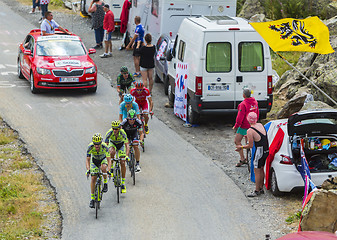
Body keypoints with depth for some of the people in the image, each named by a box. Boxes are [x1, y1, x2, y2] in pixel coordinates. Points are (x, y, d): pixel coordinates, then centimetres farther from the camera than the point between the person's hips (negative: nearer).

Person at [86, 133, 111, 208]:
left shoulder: (104, 146, -35)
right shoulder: (90, 147, -31)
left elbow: (109, 160, -34)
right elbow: (88, 160, -28)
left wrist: (108, 170, -49)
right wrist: (88, 170, -44)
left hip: (103, 159, -1)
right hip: (94, 160, 1)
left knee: (103, 168, -36)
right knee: (93, 178, -9)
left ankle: (105, 183, -10)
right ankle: (92, 198, 0)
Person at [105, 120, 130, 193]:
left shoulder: (122, 133, -34)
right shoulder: (109, 133, -32)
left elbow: (127, 145, -37)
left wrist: (126, 156, -49)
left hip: (121, 144, 0)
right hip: (112, 143, 0)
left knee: (122, 163, -10)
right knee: (112, 152, -37)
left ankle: (123, 183, 0)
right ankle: (111, 167, -13)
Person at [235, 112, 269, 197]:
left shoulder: (250, 131, -17)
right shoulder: (260, 125, 6)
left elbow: (250, 145, -13)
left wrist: (241, 147, 3)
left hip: (260, 151, -8)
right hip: (267, 150, 8)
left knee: (257, 171, 1)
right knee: (261, 169, 19)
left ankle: (257, 191, 5)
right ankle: (261, 188, 27)